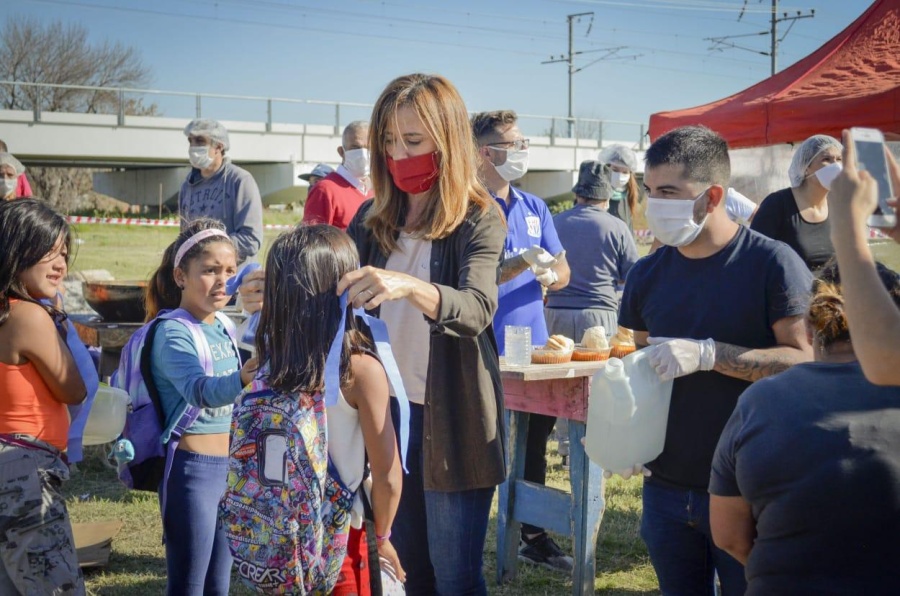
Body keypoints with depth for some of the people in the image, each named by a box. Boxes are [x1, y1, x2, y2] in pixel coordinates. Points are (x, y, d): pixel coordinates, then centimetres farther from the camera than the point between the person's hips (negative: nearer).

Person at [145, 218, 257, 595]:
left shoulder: (222, 328, 8)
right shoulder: (172, 332, -15)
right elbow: (199, 392, -34)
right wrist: (241, 379, -49)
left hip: (228, 466, 8)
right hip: (192, 468, -8)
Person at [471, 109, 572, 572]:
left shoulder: (534, 208, 11)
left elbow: (563, 271, 11)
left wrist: (549, 274, -12)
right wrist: (518, 264, -28)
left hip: (534, 348, 6)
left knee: (534, 446, 14)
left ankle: (533, 535, 28)